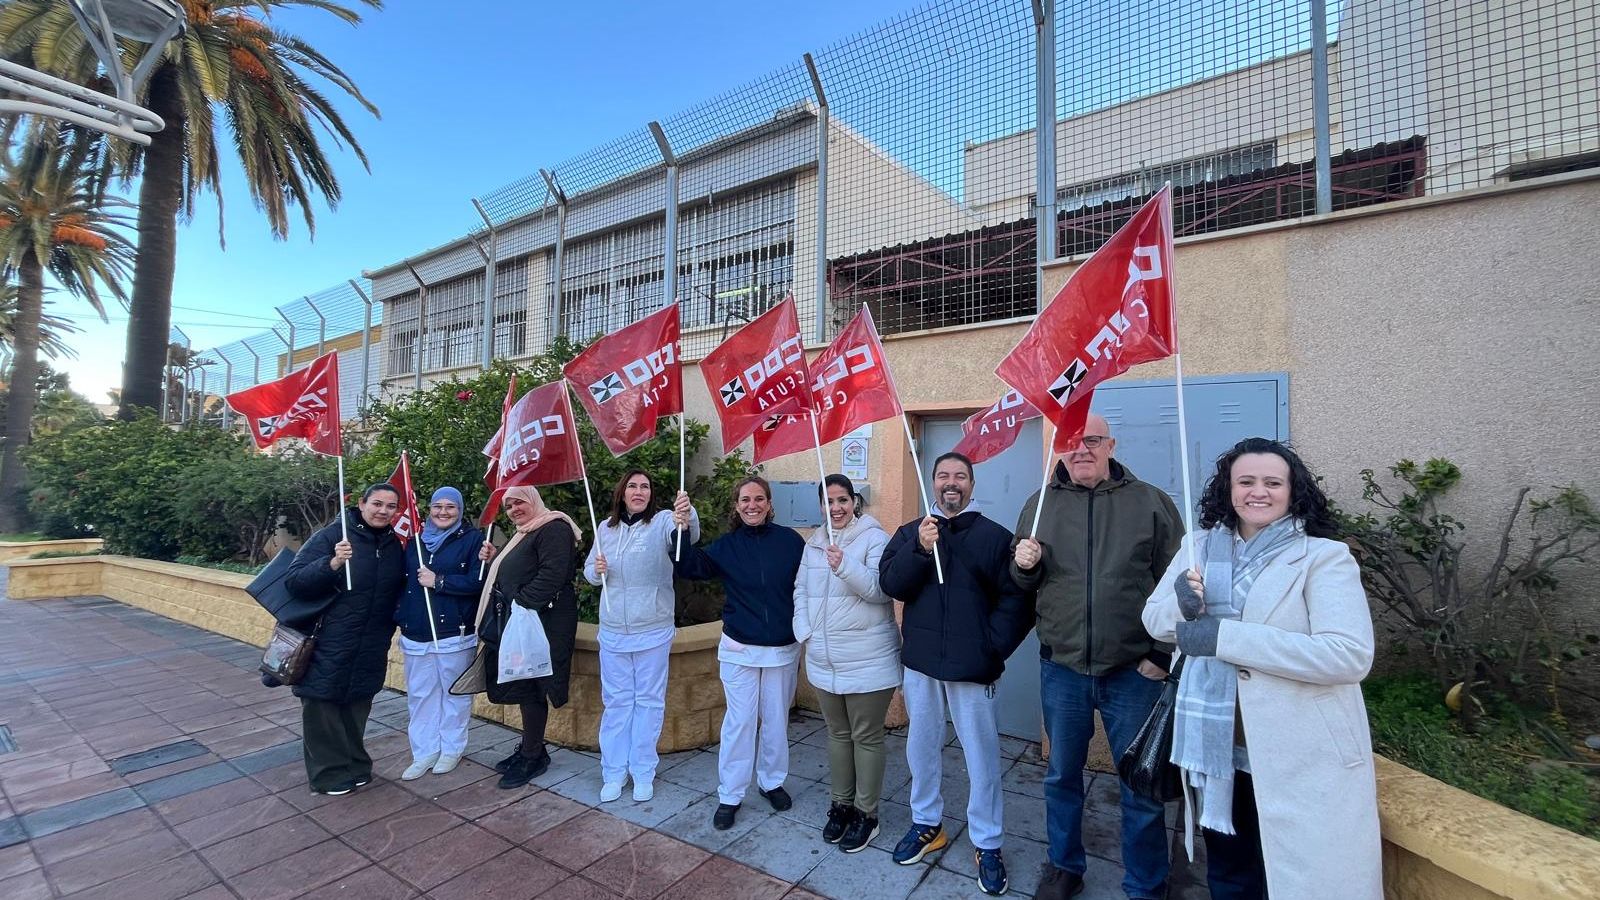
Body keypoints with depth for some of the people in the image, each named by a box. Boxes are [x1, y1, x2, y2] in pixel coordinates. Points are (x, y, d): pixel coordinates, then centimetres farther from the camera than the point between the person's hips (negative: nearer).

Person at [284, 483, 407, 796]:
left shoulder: (395, 545, 4)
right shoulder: (332, 536, -11)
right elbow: (294, 582, -18)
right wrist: (332, 564, -32)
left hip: (371, 650, 4)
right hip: (328, 646, -4)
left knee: (357, 706, 15)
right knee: (323, 704, 6)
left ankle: (355, 766, 31)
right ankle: (329, 773, 23)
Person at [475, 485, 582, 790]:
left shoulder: (554, 528, -13)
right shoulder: (525, 534, 20)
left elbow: (552, 574, -23)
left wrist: (521, 603, -23)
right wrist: (494, 559, 10)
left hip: (539, 621, -10)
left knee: (529, 688, -2)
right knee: (522, 687, 13)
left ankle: (533, 756, 11)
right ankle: (531, 748, 26)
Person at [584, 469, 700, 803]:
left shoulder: (662, 522, -12)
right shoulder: (606, 528, 2)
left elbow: (689, 536, -35)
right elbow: (588, 570, 13)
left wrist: (688, 514, -58)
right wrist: (596, 571, -11)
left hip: (653, 631, -3)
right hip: (612, 631, 3)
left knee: (649, 701, 10)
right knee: (616, 702, 14)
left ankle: (643, 772, 26)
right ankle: (613, 773, 28)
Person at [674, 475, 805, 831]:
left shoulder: (790, 541, -6)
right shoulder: (727, 545, -4)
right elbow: (690, 567, -16)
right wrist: (682, 530, -31)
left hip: (784, 649, 1)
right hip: (740, 649, 0)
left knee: (776, 719, 15)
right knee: (739, 721, 5)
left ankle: (771, 781, 36)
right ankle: (729, 795, 22)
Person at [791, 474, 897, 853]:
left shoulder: (874, 537, -11)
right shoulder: (814, 543, 9)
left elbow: (881, 591, -20)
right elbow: (801, 590, 14)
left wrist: (845, 566, -33)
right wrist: (805, 630, 1)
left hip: (868, 661, -5)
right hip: (824, 660, 6)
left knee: (866, 737, 8)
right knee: (838, 733, 19)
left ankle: (866, 812, 25)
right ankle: (841, 803, 36)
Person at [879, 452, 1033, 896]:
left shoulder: (994, 536, -4)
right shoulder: (909, 532, 5)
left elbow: (1015, 598, -7)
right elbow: (890, 584, -8)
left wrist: (993, 648, -12)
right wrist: (920, 550, -22)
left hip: (972, 667, -3)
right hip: (920, 661, 3)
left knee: (981, 755, 8)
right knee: (921, 746, 17)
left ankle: (987, 844, 27)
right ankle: (927, 823, 37)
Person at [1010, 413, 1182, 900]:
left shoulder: (1152, 502, -3)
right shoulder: (1041, 503, 4)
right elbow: (1024, 582, 11)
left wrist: (1163, 655, -7)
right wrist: (1024, 565, -11)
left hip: (1134, 672, -2)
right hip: (1062, 668, 2)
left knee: (1141, 788, 11)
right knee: (1061, 776, 18)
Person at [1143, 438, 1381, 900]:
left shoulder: (1324, 556, -10)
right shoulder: (1199, 546, 4)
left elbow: (1350, 656, -22)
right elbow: (1154, 619, 6)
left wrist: (1226, 635, -26)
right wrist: (1182, 605, -18)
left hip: (1302, 758, -4)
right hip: (1217, 748, 5)